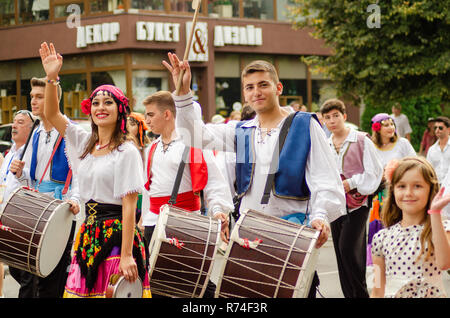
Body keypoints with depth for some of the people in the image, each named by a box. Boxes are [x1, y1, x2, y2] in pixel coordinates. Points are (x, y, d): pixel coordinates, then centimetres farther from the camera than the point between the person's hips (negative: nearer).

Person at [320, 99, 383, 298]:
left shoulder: (361, 140, -4)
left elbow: (374, 171, -6)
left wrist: (351, 183, -14)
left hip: (357, 203, -5)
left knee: (348, 248, -15)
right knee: (340, 251, 6)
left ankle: (361, 293, -3)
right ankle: (349, 294, 14)